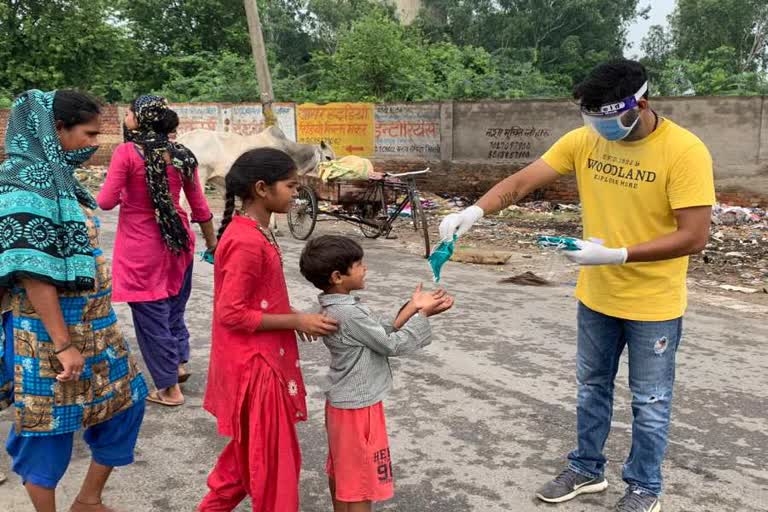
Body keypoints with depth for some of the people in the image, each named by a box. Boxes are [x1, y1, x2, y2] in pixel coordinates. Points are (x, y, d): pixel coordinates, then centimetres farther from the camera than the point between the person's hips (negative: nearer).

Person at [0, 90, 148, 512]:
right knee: (48, 429, 6)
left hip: (93, 326, 10)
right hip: (51, 334, -10)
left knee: (126, 398, 16)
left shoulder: (58, 178, 10)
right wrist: (63, 345, -21)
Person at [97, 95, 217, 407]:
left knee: (151, 315, 7)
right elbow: (199, 206, 6)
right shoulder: (181, 155, 1)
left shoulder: (126, 152, -13)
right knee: (174, 307, 24)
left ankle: (170, 389, 15)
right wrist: (211, 242, 17)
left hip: (141, 247, -5)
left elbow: (106, 202, -13)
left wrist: (126, 194, 9)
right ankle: (179, 363, 30)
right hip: (178, 241, 5)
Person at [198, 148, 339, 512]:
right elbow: (231, 314, -24)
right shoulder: (247, 242, -25)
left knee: (252, 451, 25)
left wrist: (293, 316, 4)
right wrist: (297, 321, -20)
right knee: (273, 457, 7)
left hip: (260, 359, 10)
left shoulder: (253, 232, 6)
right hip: (254, 364, -10)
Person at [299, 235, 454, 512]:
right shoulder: (350, 314, -27)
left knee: (341, 470, 22)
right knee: (361, 481, 5)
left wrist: (413, 307, -4)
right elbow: (393, 345, -19)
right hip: (358, 407, -9)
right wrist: (423, 314, -11)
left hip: (343, 402, 9)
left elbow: (384, 330, 5)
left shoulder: (337, 307, 3)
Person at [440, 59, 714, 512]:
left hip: (653, 305, -4)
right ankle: (587, 470, 39)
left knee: (650, 402, 11)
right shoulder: (585, 139, -7)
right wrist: (475, 211, -27)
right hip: (596, 296, 5)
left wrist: (616, 255, -29)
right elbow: (522, 182, -10)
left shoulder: (685, 151, -20)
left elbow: (695, 236, -22)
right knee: (592, 387, 19)